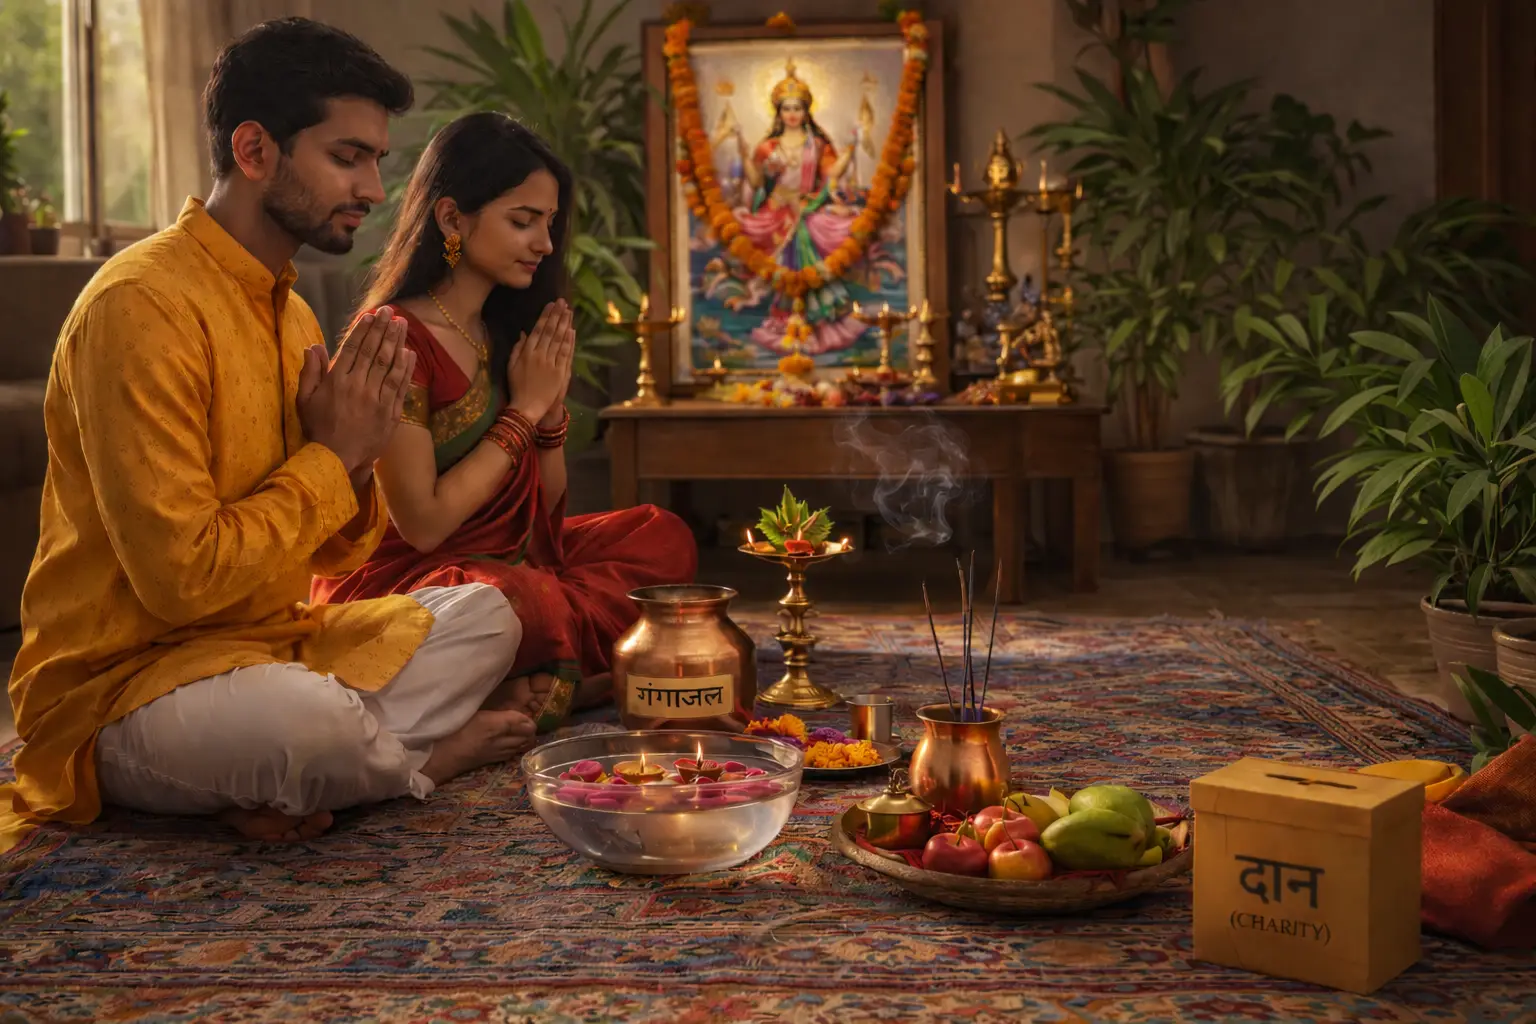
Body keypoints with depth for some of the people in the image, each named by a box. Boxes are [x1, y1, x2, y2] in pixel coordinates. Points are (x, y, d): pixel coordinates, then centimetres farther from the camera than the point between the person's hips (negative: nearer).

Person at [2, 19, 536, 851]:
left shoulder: (287, 310, 11)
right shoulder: (142, 304, -19)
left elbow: (332, 556, 12)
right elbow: (181, 577, -25)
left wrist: (355, 457, -9)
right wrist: (331, 456, -14)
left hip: (273, 642, 9)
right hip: (123, 681, -9)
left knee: (484, 617, 6)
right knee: (307, 719, -37)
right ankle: (420, 762, -1)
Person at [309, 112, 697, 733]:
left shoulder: (504, 332, 10)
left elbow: (545, 507, 12)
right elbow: (422, 524, -19)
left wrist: (553, 402, -6)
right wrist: (525, 409, -12)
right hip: (397, 576, -9)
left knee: (665, 538, -3)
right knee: (524, 605, -39)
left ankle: (530, 683, -19)